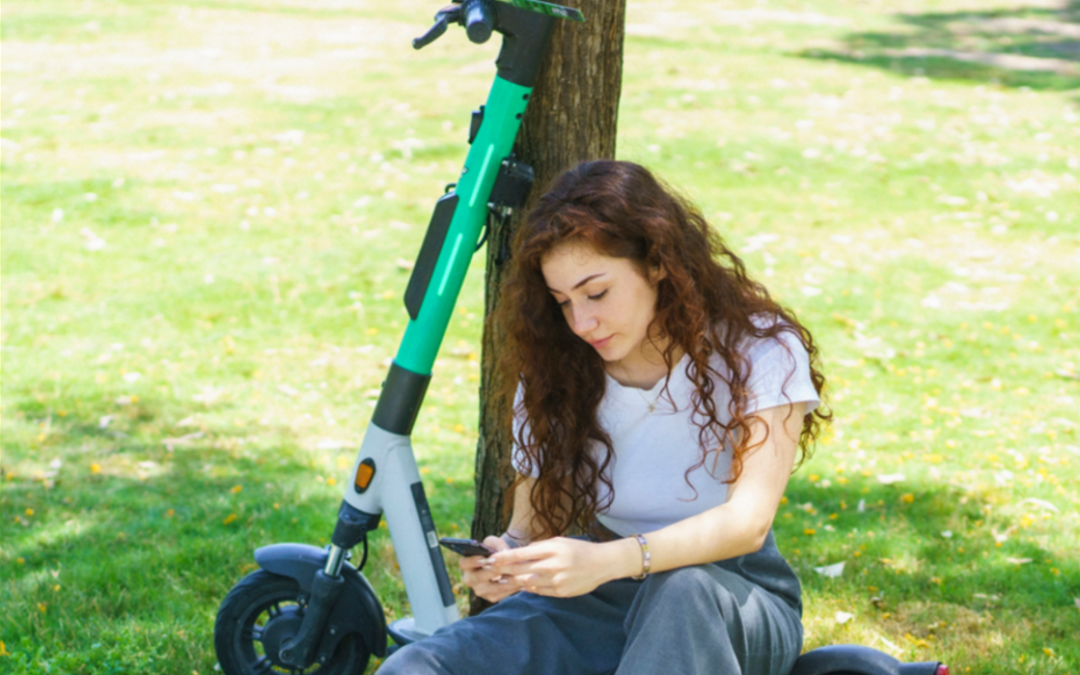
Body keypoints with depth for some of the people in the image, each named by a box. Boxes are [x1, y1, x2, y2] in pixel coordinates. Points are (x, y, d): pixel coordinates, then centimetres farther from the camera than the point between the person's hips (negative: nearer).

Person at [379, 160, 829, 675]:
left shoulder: (762, 353, -9)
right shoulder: (554, 367, 2)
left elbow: (749, 521, -23)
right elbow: (533, 521, 2)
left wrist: (608, 561, -40)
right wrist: (507, 557, -25)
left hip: (736, 599, -3)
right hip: (601, 602, 3)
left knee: (683, 587, -42)